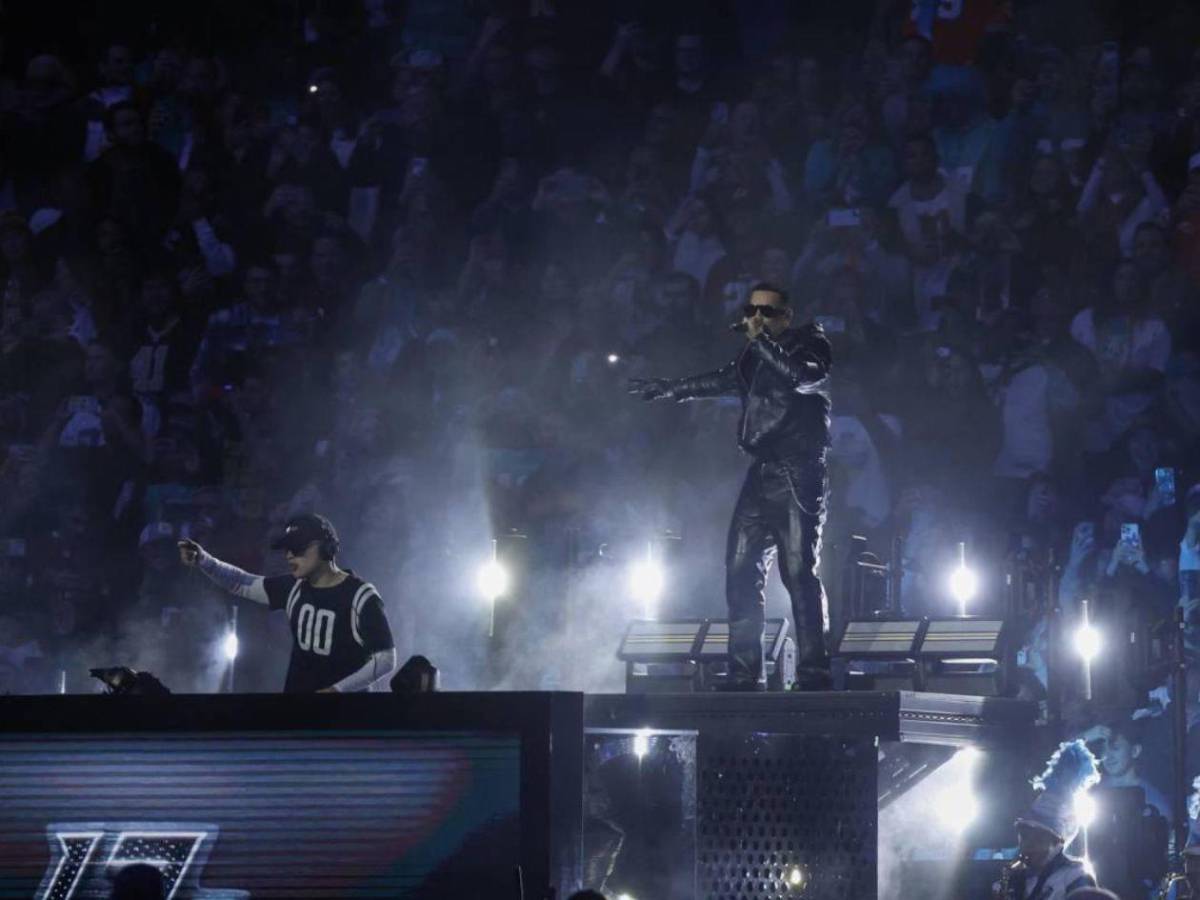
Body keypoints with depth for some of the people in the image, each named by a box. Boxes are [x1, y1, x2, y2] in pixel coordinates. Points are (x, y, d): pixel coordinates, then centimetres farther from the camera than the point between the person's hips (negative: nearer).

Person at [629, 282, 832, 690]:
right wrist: (665, 389, 45)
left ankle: (813, 676, -14)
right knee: (741, 574, 2)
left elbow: (804, 377, -22)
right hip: (762, 474, 7)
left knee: (799, 573, -13)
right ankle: (744, 678, 5)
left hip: (798, 476, -7)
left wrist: (761, 341, -18)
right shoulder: (754, 357, 18)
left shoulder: (809, 345, 0)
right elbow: (722, 381, 36)